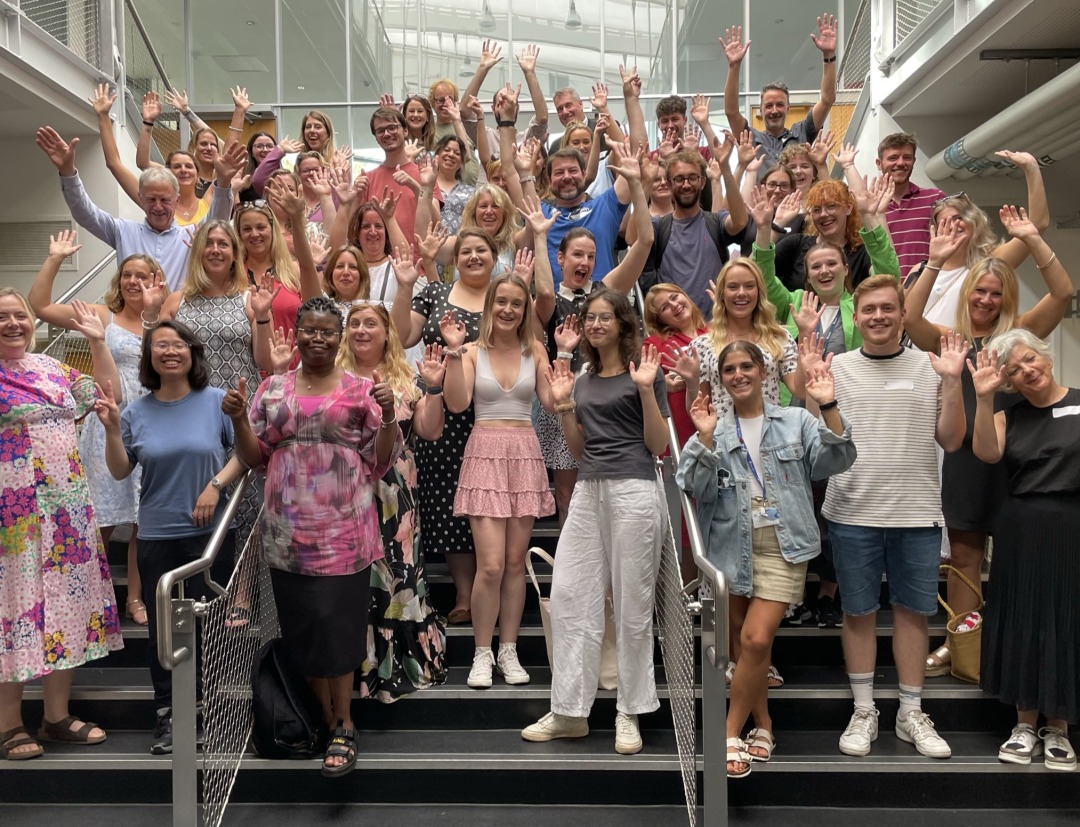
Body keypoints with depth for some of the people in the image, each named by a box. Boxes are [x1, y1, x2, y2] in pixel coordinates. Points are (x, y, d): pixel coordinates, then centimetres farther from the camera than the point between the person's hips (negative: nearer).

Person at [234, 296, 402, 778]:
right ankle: (331, 723, 22)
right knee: (304, 630, 8)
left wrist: (388, 415, -14)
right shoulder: (272, 390, 10)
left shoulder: (360, 390, 2)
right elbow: (255, 457, 11)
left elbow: (380, 462, 1)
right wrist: (239, 420, -5)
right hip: (288, 533, 3)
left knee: (337, 626, -5)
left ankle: (343, 727, 10)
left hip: (343, 532, -3)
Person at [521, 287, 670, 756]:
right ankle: (569, 712, 12)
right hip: (588, 491, 6)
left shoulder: (643, 371, 1)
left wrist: (646, 389, -12)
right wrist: (563, 404, 6)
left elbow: (658, 445, -3)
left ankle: (629, 714, 13)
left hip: (634, 491, -6)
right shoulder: (583, 381, 17)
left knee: (632, 604, 1)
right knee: (568, 596, 2)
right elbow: (579, 450, 16)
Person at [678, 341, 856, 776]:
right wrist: (705, 438, -20)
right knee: (748, 641, 12)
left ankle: (732, 734, 3)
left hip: (781, 547, -2)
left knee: (756, 640, -13)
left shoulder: (796, 422, 6)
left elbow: (836, 460, -8)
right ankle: (763, 724, 33)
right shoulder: (714, 432, 7)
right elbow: (696, 487, -7)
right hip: (732, 546, 2)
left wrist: (829, 407, -20)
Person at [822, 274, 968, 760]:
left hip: (917, 514, 1)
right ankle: (863, 712, 22)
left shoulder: (929, 368, 4)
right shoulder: (836, 368, 2)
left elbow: (951, 441, 2)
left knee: (913, 610, 10)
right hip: (853, 513, -1)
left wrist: (952, 381, -8)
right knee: (859, 612, 8)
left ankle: (911, 714, 24)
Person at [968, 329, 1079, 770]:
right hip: (1020, 535, 2)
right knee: (1023, 625, 7)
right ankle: (1025, 725, 21)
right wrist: (982, 398, -21)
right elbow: (986, 453, -13)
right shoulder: (1008, 417, 7)